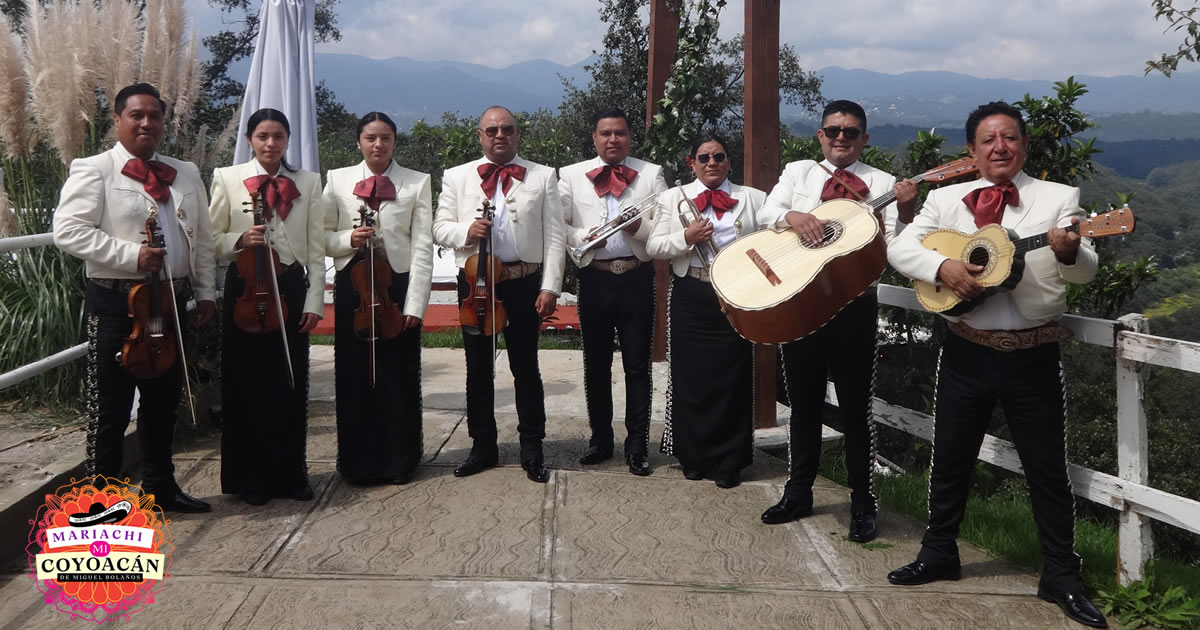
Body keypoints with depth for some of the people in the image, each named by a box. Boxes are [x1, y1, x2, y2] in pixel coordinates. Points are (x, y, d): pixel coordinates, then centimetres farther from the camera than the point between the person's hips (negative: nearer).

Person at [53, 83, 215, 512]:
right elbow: (68, 231, -15)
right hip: (115, 303, -5)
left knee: (164, 397, 14)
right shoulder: (94, 170, -5)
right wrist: (131, 254, -22)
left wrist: (206, 292, 10)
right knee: (110, 404, 1)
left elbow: (202, 238, 16)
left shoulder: (185, 174, 13)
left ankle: (160, 486, 27)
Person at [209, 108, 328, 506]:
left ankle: (291, 474, 19)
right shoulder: (228, 178, 4)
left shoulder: (308, 182, 7)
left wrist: (315, 301, -2)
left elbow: (316, 248, 4)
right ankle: (251, 477, 15)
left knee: (291, 383, 5)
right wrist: (239, 240, -17)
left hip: (291, 288, 1)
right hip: (245, 288, -1)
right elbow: (212, 238, 4)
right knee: (247, 384, 3)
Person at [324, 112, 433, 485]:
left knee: (398, 374, 3)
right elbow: (322, 237, 7)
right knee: (354, 373, 5)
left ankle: (399, 461, 17)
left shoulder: (417, 183, 2)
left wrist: (415, 302, -10)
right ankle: (358, 462, 17)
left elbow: (423, 247, -4)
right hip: (352, 284, 2)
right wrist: (348, 239, -15)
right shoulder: (337, 179, 7)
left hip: (398, 284, -1)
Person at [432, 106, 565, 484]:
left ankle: (532, 449, 17)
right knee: (478, 368, 10)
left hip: (525, 284, -1)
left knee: (526, 367, 6)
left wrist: (550, 287, -7)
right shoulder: (456, 177, 8)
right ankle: (483, 446, 23)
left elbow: (554, 237, 1)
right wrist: (466, 231, -17)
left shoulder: (543, 177, 5)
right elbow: (440, 228, 5)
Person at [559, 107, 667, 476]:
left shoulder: (651, 174, 7)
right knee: (596, 363, 11)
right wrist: (583, 236, -18)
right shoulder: (571, 176, 7)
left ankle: (637, 446, 14)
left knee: (637, 364, 4)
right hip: (594, 277, 1)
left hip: (637, 277, -1)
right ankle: (600, 439, 26)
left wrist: (640, 227, -19)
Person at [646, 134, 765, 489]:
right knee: (690, 375, 6)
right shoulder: (673, 197, 9)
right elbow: (653, 246, 3)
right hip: (690, 296, 0)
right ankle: (693, 457, 20)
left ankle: (728, 462, 14)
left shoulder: (753, 198, 9)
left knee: (732, 377, 2)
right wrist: (686, 238, -13)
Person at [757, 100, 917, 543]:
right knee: (803, 402, 13)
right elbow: (766, 213, -2)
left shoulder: (881, 184, 3)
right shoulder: (798, 172, 11)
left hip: (854, 304, -2)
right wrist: (793, 216, -22)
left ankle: (863, 504, 16)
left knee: (855, 406, 3)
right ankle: (798, 493, 28)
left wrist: (906, 211, -23)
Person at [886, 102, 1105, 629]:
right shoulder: (946, 199, 5)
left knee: (1047, 467, 6)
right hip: (966, 351, 2)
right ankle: (939, 554, 31)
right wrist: (941, 267, -19)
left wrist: (1068, 253, -32)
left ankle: (1061, 577, 20)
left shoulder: (1060, 198, 0)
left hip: (1034, 356, -1)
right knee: (950, 458, 13)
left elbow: (1086, 271, -9)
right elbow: (899, 248, -1)